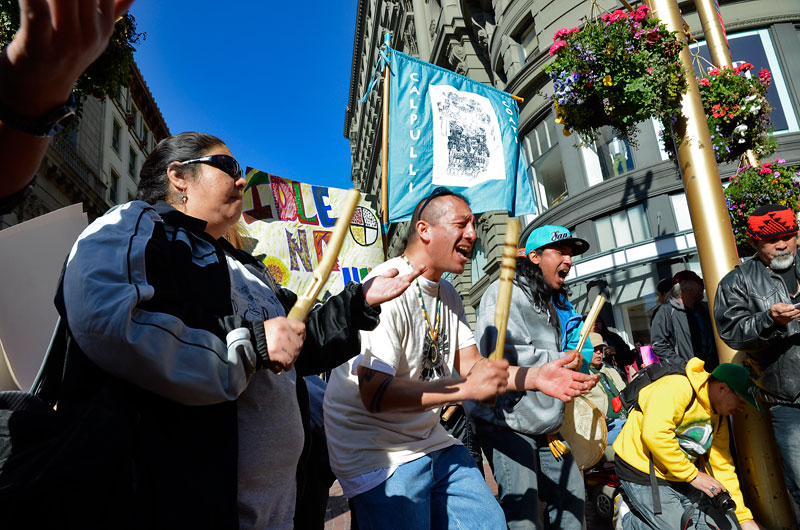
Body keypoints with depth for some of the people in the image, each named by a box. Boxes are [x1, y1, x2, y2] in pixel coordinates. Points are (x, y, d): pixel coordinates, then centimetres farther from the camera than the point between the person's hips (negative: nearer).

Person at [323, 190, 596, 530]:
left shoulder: (448, 295, 8)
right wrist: (467, 388, -32)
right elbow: (374, 394, -27)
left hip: (432, 439, 8)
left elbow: (471, 365, 4)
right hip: (379, 454, -8)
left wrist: (535, 377, -11)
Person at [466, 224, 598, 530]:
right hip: (506, 421, -10)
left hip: (543, 424, 10)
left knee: (571, 493, 17)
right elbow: (500, 353, -28)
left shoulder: (550, 301, 19)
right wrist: (558, 361, -17)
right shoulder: (507, 292, -14)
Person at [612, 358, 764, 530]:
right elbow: (655, 434, -33)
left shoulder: (719, 418, 8)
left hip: (682, 477, 9)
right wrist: (693, 475, -23)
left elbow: (722, 467, 13)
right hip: (643, 474, -9)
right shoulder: (677, 387, -22)